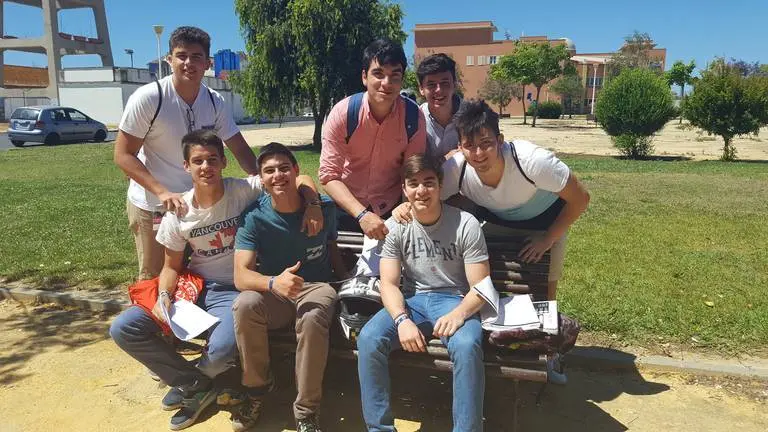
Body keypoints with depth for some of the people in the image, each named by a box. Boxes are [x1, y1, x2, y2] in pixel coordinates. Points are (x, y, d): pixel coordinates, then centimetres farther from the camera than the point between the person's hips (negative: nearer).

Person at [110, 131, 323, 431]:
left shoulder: (245, 191, -13)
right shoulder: (178, 213, -4)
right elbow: (172, 266, 6)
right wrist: (164, 296, -14)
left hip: (232, 291, -4)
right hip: (193, 286, 4)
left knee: (222, 350, -32)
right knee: (123, 330, -9)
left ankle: (188, 381, 10)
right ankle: (195, 386, 4)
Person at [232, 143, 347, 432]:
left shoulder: (323, 207, -7)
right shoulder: (254, 217, -11)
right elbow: (241, 276, -20)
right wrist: (273, 283, -40)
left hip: (316, 287, -1)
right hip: (273, 292, 1)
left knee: (313, 317, -37)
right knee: (245, 305, -33)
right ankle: (257, 387, -6)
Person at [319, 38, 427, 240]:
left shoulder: (414, 116, -13)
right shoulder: (342, 113, -18)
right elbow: (328, 175, -19)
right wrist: (362, 215, -30)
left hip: (392, 209, 1)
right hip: (347, 207, -1)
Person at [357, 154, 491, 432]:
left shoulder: (466, 225, -9)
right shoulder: (395, 227, -1)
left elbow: (480, 287, -9)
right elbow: (389, 284, -5)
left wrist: (458, 314, -30)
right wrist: (402, 320, -25)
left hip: (455, 301, -2)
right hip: (410, 300, 3)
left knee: (467, 346, -35)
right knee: (368, 340, -23)